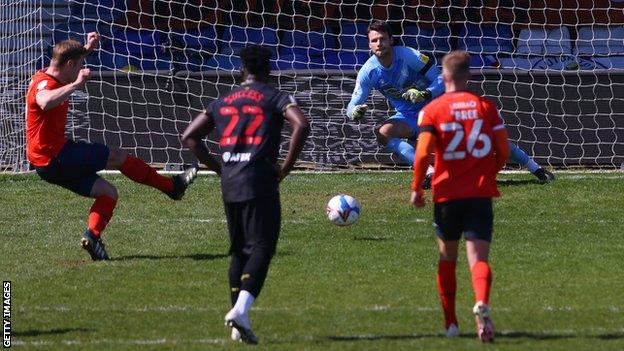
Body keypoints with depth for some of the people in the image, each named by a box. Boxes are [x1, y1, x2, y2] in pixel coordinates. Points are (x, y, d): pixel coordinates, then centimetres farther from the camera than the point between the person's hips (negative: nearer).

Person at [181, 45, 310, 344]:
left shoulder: (222, 102, 17)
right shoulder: (275, 98, 2)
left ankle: (238, 324, 12)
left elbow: (189, 137, 17)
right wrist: (286, 168, -8)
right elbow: (302, 125, -16)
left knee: (238, 250, 15)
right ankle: (241, 309, -27)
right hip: (260, 181, -5)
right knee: (261, 249, -6)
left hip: (229, 184, 5)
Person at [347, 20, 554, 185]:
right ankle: (429, 172, -34)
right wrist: (355, 112, -36)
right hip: (409, 117, 3)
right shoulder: (368, 72, -15)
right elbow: (352, 106, -11)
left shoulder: (409, 56, -22)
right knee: (383, 133, -28)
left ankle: (535, 168, 1)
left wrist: (425, 94, -37)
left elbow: (441, 81, -16)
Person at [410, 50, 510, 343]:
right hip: (481, 194, 0)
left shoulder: (432, 110, -3)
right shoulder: (486, 107, 3)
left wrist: (416, 189, 0)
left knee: (447, 257, 18)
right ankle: (481, 305, -36)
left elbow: (423, 153, -12)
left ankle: (450, 322, 21)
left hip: (446, 194, 0)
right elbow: (503, 151, 4)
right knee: (478, 258, -7)